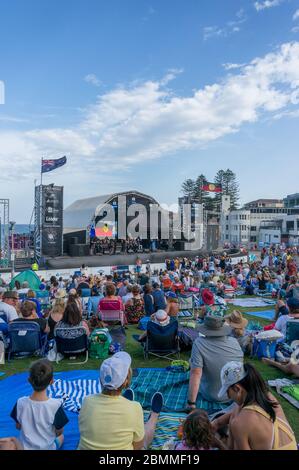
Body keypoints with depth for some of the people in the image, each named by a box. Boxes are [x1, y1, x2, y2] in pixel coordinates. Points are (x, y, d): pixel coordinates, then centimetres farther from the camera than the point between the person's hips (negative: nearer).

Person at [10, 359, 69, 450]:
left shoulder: (20, 403, -22)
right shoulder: (56, 404, -29)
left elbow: (18, 426, -3)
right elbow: (59, 432, -14)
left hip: (25, 447, 3)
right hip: (47, 448, -3)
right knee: (61, 436, 29)